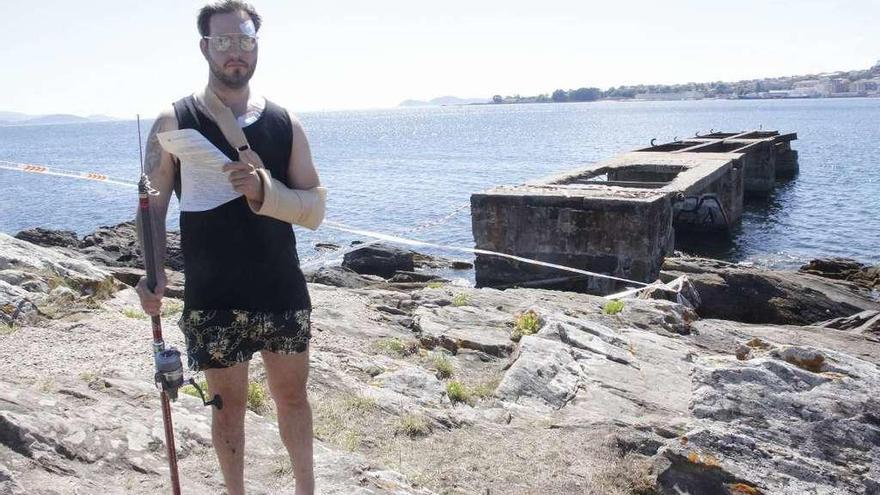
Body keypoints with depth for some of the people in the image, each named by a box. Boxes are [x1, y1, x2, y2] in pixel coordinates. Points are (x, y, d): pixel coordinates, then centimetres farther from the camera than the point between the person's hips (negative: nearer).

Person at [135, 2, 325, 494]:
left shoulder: (285, 123, 1)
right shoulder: (174, 122, -3)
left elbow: (315, 208, -2)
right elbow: (153, 204, -5)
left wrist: (265, 190, -21)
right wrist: (153, 272, -21)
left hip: (284, 293, 2)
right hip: (212, 300, -2)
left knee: (293, 397, 15)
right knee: (229, 404, 12)